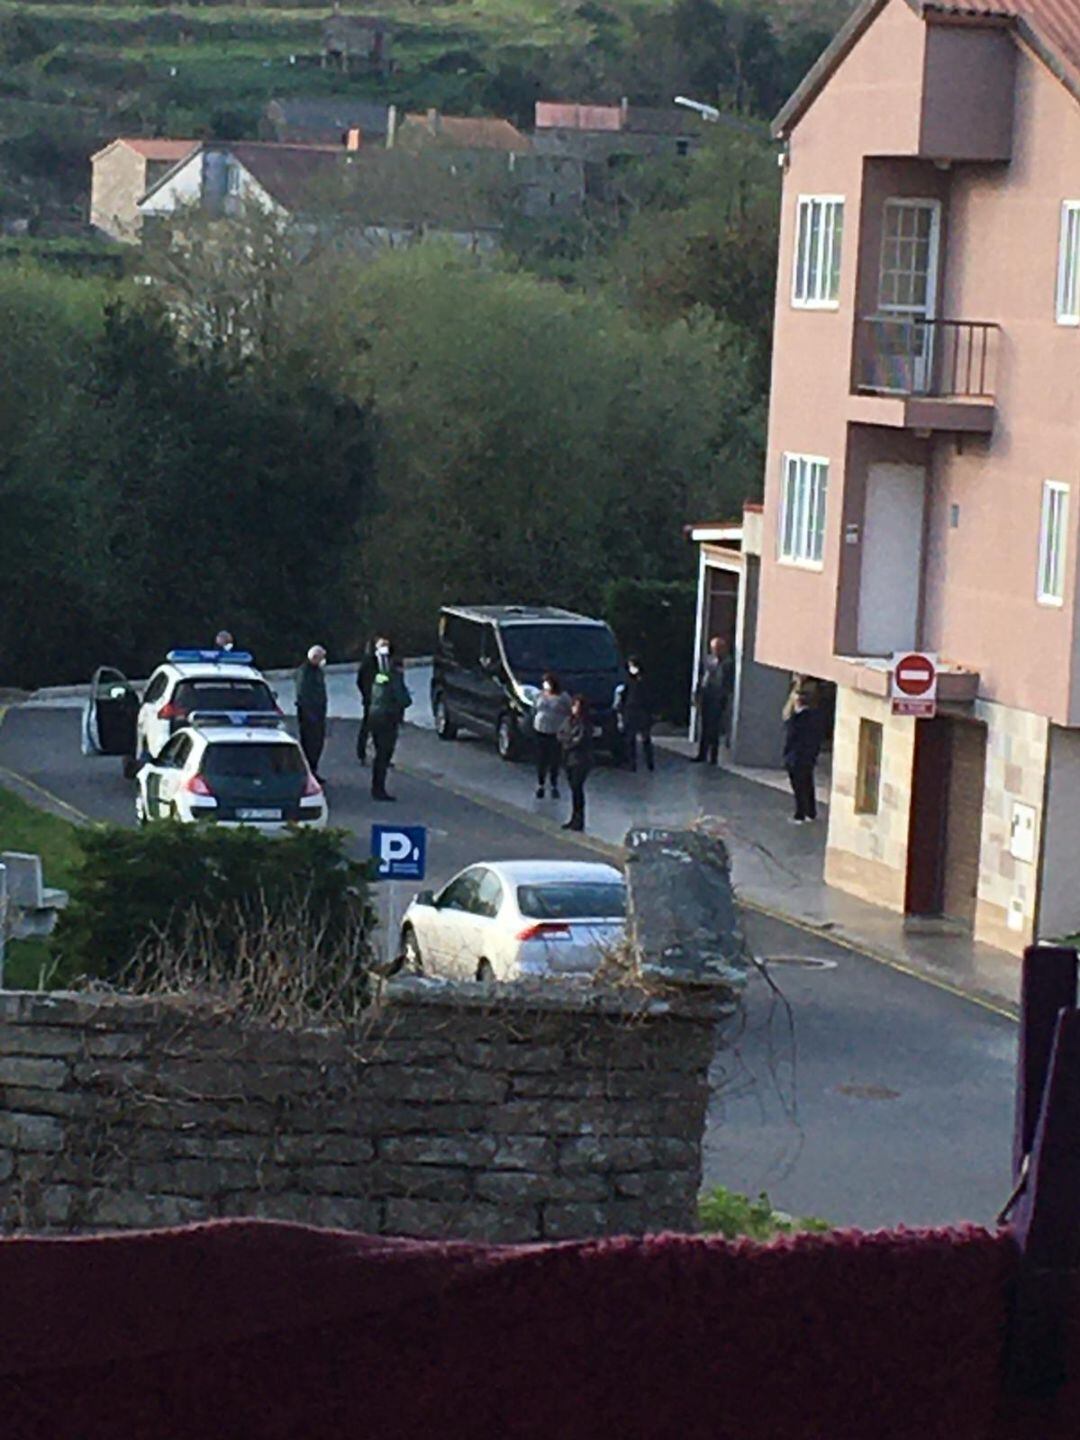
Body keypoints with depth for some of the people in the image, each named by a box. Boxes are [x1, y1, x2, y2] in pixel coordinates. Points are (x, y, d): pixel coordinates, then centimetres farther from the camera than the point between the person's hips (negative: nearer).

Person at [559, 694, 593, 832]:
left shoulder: (586, 723, -10)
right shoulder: (568, 720, 10)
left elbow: (581, 740, -16)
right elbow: (560, 735, 5)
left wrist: (567, 742, -5)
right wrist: (571, 740, -11)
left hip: (581, 760, -7)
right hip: (569, 759, 7)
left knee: (577, 788, -8)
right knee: (574, 788, 11)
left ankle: (579, 820, -4)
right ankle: (574, 819, 16)